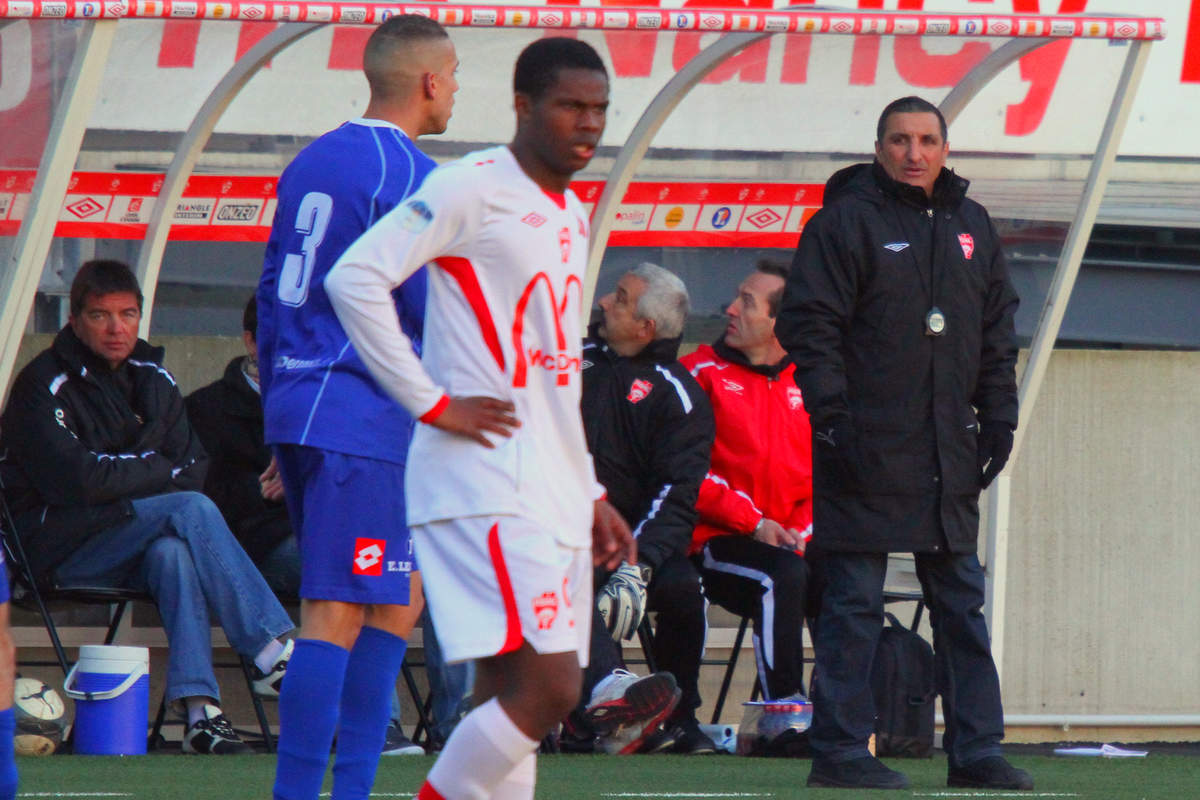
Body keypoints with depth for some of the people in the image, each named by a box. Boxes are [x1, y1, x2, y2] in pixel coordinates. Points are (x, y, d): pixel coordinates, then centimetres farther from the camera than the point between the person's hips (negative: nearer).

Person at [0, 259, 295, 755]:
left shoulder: (153, 379, 13)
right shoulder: (45, 385, -9)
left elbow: (192, 468, 9)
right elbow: (74, 481, -19)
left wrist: (120, 476, -11)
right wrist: (159, 472, -7)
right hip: (59, 551, -5)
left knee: (172, 552, -32)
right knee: (190, 510, -27)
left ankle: (199, 709, -46)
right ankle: (273, 656, -29)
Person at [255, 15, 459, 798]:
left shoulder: (311, 162, 16)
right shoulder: (410, 176, -11)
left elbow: (272, 295, 19)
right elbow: (434, 312, -14)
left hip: (295, 405, 9)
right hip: (365, 418, -9)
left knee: (400, 598, 16)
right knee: (337, 615, -9)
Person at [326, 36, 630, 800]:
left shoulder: (574, 215, 20)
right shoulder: (473, 189, -8)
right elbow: (354, 279, -17)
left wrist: (590, 493, 22)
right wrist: (432, 403, -15)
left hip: (552, 490, 9)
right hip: (487, 483, -9)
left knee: (512, 694, 5)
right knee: (547, 685, -17)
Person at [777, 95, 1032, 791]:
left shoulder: (971, 228, 15)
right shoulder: (845, 222, -4)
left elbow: (997, 333, 20)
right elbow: (810, 324, -9)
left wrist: (998, 418, 12)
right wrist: (832, 416, -16)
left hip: (949, 452, 6)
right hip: (867, 447, -6)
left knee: (962, 598, 7)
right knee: (855, 602, -4)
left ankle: (977, 748, 10)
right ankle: (841, 750, -1)